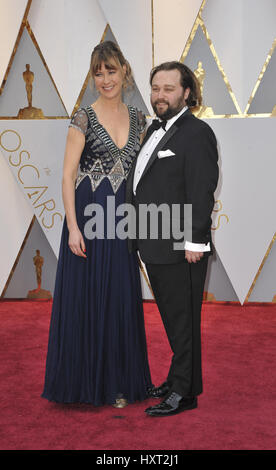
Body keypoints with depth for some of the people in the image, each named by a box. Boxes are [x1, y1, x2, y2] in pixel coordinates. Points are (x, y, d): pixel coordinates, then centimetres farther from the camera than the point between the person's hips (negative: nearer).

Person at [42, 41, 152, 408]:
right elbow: (68, 175, -7)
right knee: (86, 298, 3)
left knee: (120, 300, 9)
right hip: (88, 215, -4)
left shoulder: (137, 118, 10)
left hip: (122, 220, 4)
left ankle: (117, 381, 22)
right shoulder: (84, 119, -4)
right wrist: (73, 226, -15)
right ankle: (85, 380, 18)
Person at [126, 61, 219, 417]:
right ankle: (179, 377, 32)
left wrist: (194, 242, -20)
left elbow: (202, 191, -17)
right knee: (171, 317, 18)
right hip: (154, 246, 9)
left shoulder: (197, 133, -12)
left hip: (180, 248, -9)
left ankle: (184, 392, 13)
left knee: (183, 320, 2)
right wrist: (140, 235, 17)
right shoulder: (155, 129, 16)